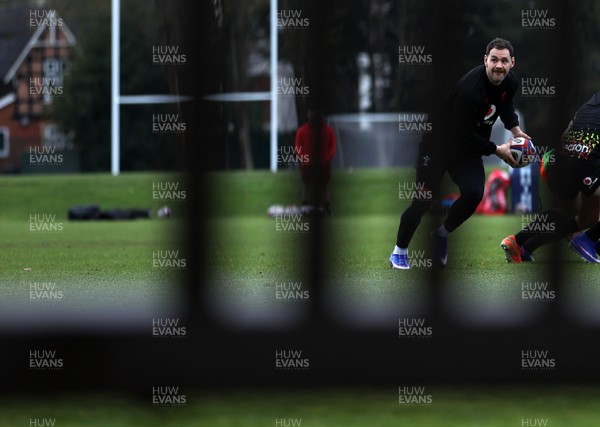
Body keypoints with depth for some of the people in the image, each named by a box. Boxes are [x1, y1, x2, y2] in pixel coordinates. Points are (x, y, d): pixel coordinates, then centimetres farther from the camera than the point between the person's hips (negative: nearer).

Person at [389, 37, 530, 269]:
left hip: (468, 146, 6)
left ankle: (441, 234, 11)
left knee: (474, 193, -17)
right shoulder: (470, 89, -34)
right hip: (437, 143, -6)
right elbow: (464, 135, -29)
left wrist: (514, 128, 2)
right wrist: (497, 150, -22)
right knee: (422, 202, -3)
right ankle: (399, 251, 20)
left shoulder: (510, 82, -9)